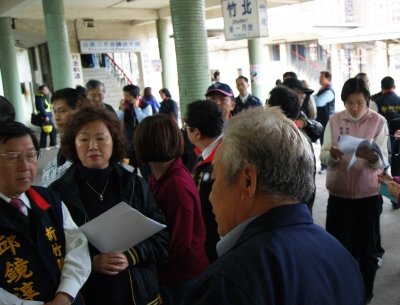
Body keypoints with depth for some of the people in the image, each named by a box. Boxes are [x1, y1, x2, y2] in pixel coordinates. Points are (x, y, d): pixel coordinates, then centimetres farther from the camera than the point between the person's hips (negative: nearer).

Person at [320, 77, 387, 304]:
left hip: (369, 193, -1)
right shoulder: (334, 120, -1)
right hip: (339, 192, 1)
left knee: (367, 246, 10)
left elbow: (383, 161, -12)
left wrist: (372, 158, -34)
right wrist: (332, 154, -28)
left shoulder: (378, 121, -5)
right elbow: (323, 157, -5)